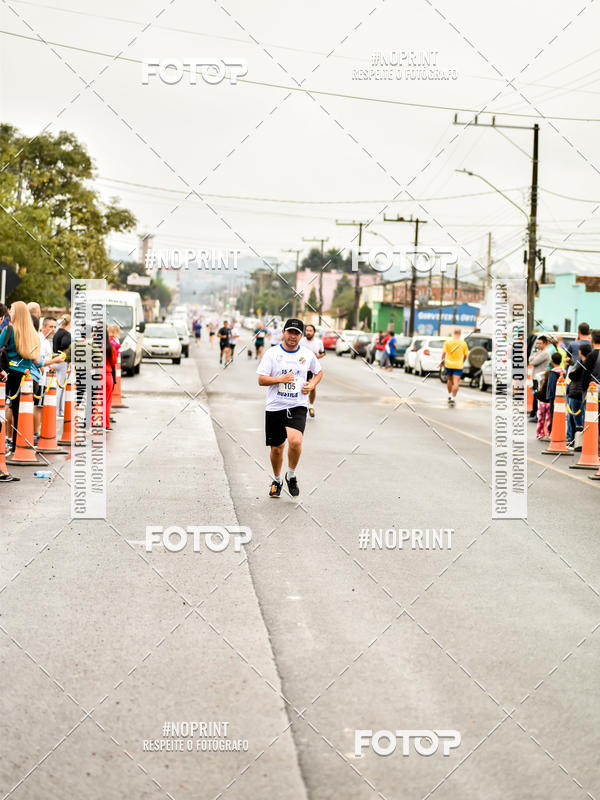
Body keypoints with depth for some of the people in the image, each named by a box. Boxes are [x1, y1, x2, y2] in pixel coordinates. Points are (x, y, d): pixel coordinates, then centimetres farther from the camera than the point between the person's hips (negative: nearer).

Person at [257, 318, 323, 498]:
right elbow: (261, 380, -4)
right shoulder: (272, 353, -1)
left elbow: (319, 371, 24)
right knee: (277, 448, 8)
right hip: (275, 407, 0)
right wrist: (281, 379, -18)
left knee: (295, 441, -23)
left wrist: (312, 385, 5)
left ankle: (291, 476, 3)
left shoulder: (307, 354, 6)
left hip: (297, 407, 0)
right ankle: (277, 480, 33)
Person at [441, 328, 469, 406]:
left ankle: (449, 396, 30)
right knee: (456, 383, -4)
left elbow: (444, 353, -9)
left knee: (450, 380, 22)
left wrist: (442, 360, 6)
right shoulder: (463, 343, -3)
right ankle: (453, 399, -14)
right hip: (458, 365, -2)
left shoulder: (447, 342, -4)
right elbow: (465, 355, 4)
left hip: (449, 364, 2)